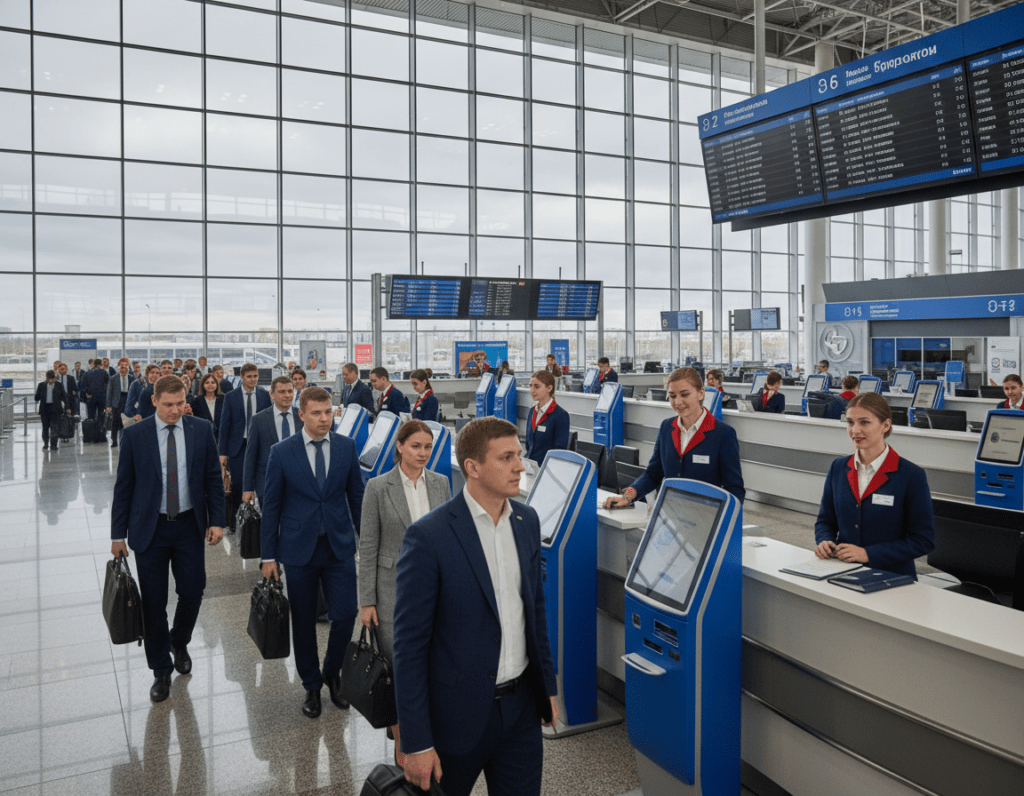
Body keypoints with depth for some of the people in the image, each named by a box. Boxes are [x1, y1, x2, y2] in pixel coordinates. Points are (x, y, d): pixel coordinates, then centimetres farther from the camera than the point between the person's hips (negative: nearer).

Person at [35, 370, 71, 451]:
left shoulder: (59, 385, 2)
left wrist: (67, 407, -2)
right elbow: (37, 397, 8)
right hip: (44, 408, 1)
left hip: (55, 408, -1)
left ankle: (53, 445, 0)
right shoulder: (41, 385, 4)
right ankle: (45, 443, 23)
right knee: (45, 427, 9)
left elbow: (64, 397, 4)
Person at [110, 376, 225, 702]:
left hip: (189, 526, 1)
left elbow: (213, 477, 3)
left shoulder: (201, 430, -2)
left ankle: (179, 643, 35)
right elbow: (123, 486, 0)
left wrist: (216, 520, -3)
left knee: (193, 591, 4)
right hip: (149, 528, -1)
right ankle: (161, 669, 22)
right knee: (153, 602, 5)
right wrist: (118, 533, 0)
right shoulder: (135, 435, -5)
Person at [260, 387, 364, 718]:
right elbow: (271, 505, 0)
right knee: (303, 622, 9)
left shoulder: (347, 447, 0)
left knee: (345, 615, -2)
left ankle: (332, 673, 25)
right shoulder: (282, 452, -4)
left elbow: (357, 496, 7)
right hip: (299, 550, -1)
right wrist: (269, 555, 0)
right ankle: (311, 685, 28)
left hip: (339, 547, 1)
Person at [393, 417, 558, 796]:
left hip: (521, 705, 5)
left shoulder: (526, 520, 1)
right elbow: (409, 644, -15)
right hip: (459, 714, -5)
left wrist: (548, 685, 15)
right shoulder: (428, 536, -19)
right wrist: (416, 743, -14)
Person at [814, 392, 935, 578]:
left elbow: (924, 540, -6)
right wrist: (824, 541, -5)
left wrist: (868, 554, -15)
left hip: (891, 578, -3)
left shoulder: (911, 475, -5)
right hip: (843, 575, 3)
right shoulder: (838, 468, 9)